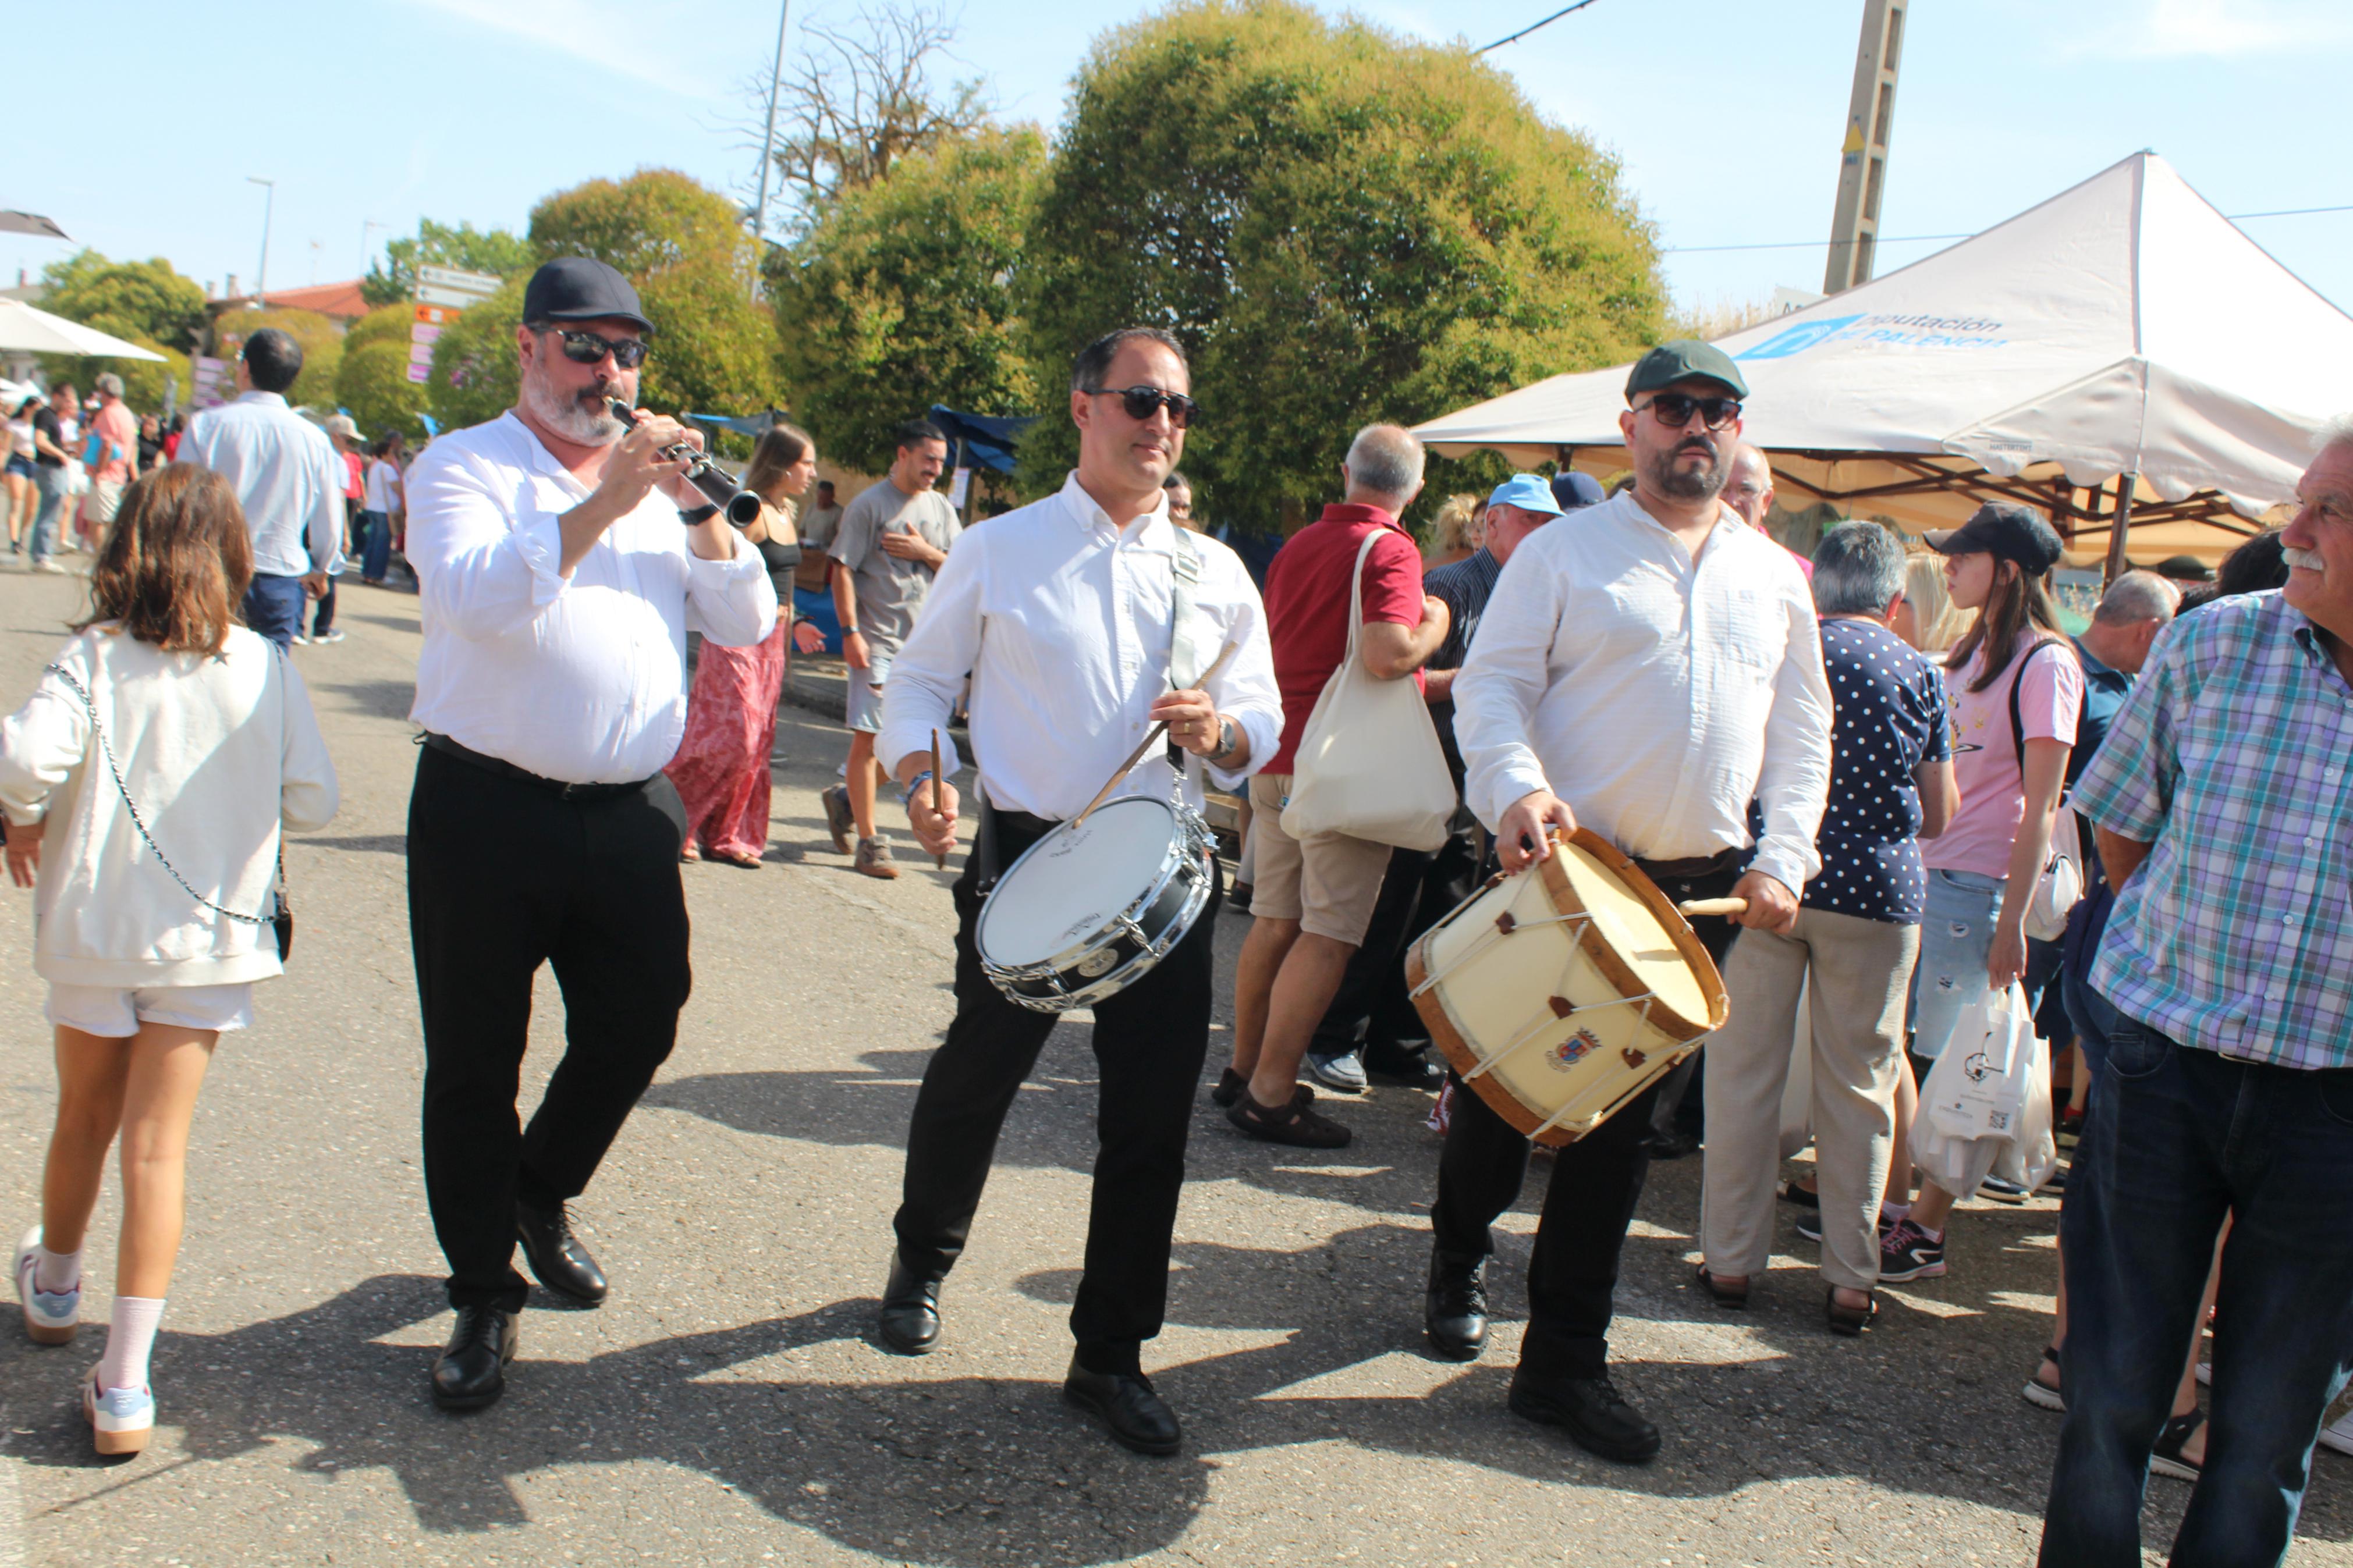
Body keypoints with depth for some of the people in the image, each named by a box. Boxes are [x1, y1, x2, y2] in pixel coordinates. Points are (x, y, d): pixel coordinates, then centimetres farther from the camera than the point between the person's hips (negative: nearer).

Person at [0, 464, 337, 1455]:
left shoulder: (94, 658, -9)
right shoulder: (263, 667, -6)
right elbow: (312, 801, -5)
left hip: (94, 927, 0)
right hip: (212, 933, 0)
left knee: (83, 1122, 20)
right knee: (158, 1144, 1)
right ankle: (125, 1383, -3)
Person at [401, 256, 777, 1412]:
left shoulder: (656, 478, 15)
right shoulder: (464, 468, 1)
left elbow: (746, 624, 8)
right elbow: (475, 594, -20)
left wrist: (700, 511, -7)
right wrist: (604, 505, -26)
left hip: (630, 814, 4)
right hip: (486, 808, -4)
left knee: (638, 1030, 11)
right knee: (474, 1061, 4)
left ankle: (541, 1193, 40)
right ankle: (484, 1295, 20)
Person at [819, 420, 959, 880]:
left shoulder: (941, 509, 13)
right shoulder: (869, 505, -3)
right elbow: (842, 570, -6)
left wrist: (927, 553, -9)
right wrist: (850, 632, -14)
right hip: (877, 640, -6)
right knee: (869, 736, -7)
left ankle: (845, 799, 28)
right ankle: (868, 842, 0)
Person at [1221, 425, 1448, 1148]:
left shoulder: (1297, 546, 13)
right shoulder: (1388, 551, -12)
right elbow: (1387, 655, -26)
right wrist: (1433, 627, -5)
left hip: (1280, 757, 8)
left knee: (1275, 919, 15)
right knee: (1328, 934, -4)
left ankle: (1245, 1068, 24)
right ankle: (1270, 1095, -4)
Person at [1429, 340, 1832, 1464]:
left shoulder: (1775, 579, 13)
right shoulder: (1565, 552, 1)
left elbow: (1803, 730, 14)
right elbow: (1491, 683, -5)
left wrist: (1782, 858, 2)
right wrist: (1517, 787, -24)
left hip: (1699, 891, 3)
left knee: (1621, 1119, 6)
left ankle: (1565, 1359, 14)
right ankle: (1457, 1264, 35)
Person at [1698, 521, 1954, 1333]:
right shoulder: (1920, 674, 3)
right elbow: (1937, 815, 7)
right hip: (1877, 894, 0)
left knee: (1745, 1076, 7)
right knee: (1857, 1089, 7)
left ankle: (1731, 1260, 13)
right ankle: (1851, 1281, 12)